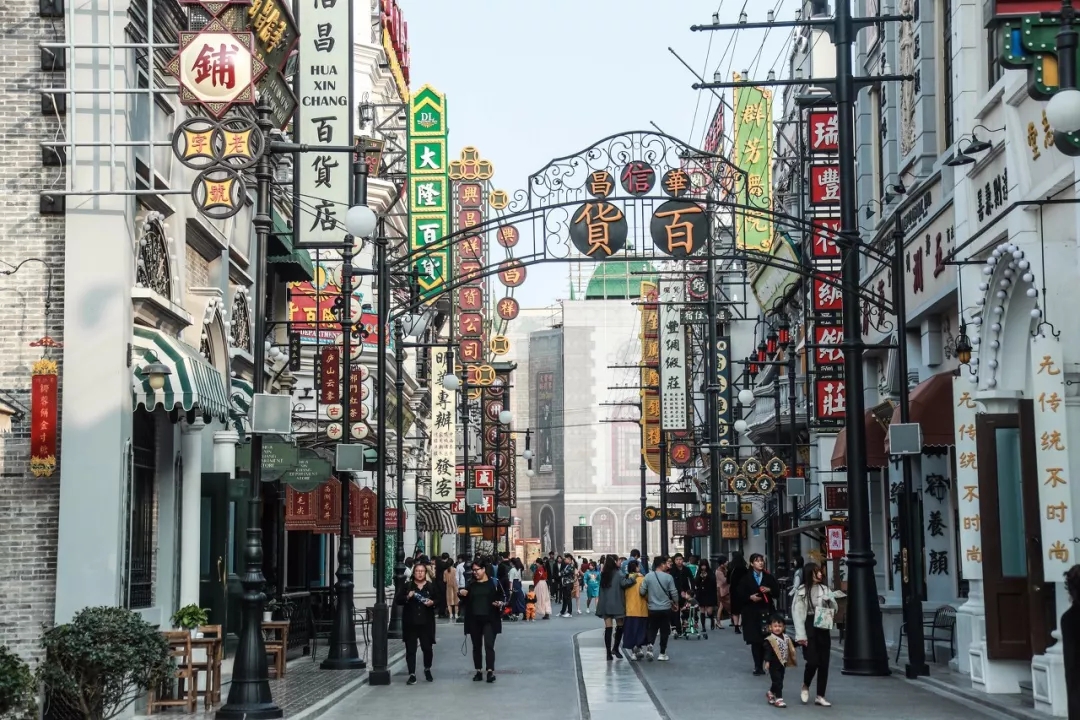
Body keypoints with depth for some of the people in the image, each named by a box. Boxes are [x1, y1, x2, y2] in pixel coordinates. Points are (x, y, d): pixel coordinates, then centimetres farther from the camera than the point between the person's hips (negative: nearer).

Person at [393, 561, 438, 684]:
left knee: (427, 648, 1)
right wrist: (407, 597, -15)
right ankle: (412, 675, 3)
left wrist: (432, 603, -13)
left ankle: (427, 669, 27)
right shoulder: (406, 585, 5)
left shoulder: (431, 586, 8)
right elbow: (397, 600, 2)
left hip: (426, 623, 0)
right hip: (410, 623, 0)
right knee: (410, 649, -1)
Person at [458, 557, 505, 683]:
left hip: (490, 620, -4)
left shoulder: (494, 583, -1)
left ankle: (490, 671, -15)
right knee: (476, 646, 8)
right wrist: (460, 593, -5)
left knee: (489, 645, -13)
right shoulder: (471, 584, 10)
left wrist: (500, 603, -18)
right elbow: (465, 601, 15)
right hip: (474, 620, 4)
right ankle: (478, 671, 15)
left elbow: (503, 597, 4)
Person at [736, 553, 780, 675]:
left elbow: (777, 592, 8)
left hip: (767, 611, 2)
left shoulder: (769, 577, 9)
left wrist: (769, 590, -10)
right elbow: (739, 594, 0)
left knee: (766, 639, -3)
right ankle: (758, 666, 3)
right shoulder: (746, 578, 2)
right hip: (752, 612, -2)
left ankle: (759, 665, 5)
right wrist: (750, 597, -15)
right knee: (755, 640, -3)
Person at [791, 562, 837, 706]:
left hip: (823, 628, 4)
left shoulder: (825, 589, 8)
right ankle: (805, 686, 18)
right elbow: (797, 613, -7)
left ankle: (820, 696, 12)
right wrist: (801, 635, -13)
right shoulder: (801, 590, -4)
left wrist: (830, 601, -10)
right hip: (809, 628, -4)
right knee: (813, 661, -12)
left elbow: (834, 610, 13)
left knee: (824, 663, 3)